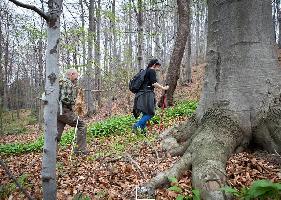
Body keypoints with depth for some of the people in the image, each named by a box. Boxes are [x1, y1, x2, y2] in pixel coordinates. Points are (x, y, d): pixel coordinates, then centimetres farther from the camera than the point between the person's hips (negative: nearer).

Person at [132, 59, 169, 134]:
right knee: (150, 113, -10)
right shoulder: (152, 71, -4)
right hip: (147, 94, -10)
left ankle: (142, 130, 8)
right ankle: (136, 126, -16)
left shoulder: (146, 71, 24)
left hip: (142, 94, 10)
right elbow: (154, 83, -14)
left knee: (146, 113, 10)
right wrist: (163, 88, -5)